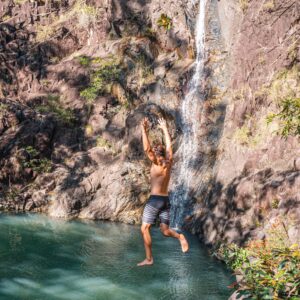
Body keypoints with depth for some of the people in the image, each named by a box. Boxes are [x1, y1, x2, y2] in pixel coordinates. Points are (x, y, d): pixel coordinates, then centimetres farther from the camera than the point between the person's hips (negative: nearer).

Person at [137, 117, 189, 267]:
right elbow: (169, 145, 19)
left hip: (155, 199, -7)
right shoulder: (168, 162, 6)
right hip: (166, 200, 7)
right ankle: (180, 236, -14)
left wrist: (144, 131, -16)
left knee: (144, 229, 1)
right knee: (165, 231, 13)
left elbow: (146, 148, -20)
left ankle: (149, 259, 0)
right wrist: (165, 128, 27)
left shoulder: (156, 164, -10)